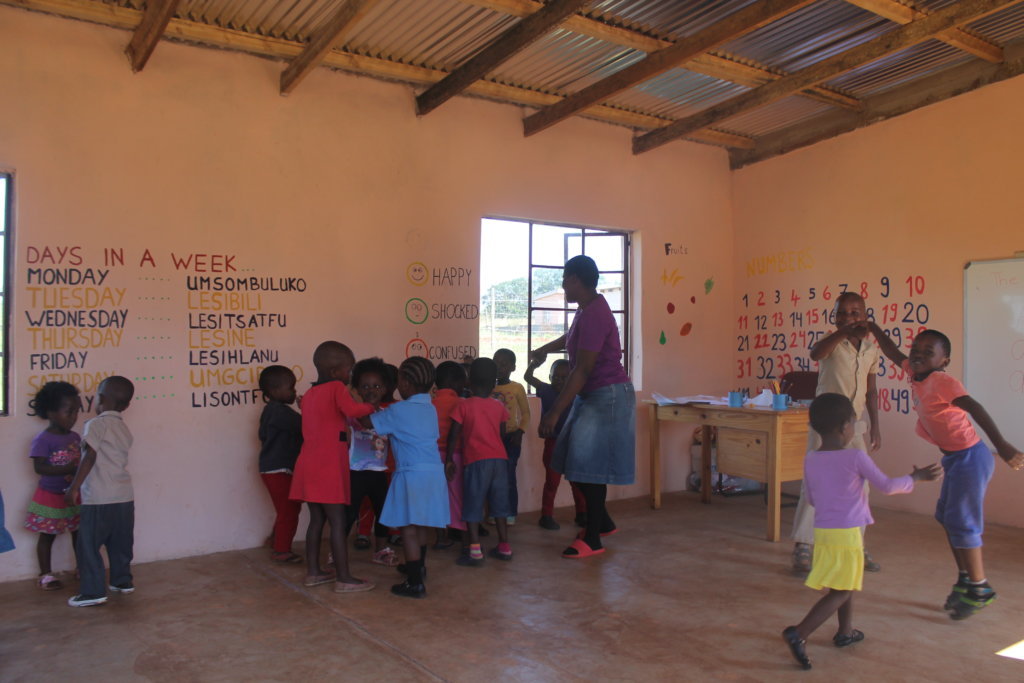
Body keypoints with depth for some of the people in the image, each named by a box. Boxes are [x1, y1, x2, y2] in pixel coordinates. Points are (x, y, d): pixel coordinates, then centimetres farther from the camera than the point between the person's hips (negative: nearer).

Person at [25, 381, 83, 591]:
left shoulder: (75, 437, 4)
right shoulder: (43, 439, -16)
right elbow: (39, 467, -23)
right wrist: (69, 469, -30)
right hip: (50, 497, -6)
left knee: (79, 532, 12)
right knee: (47, 535, 6)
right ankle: (45, 574, 19)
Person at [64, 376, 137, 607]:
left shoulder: (96, 424, -8)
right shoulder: (124, 429, 14)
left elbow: (90, 458, -15)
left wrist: (74, 487, -10)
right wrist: (79, 482, 27)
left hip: (99, 498, -7)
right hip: (125, 496, 7)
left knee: (88, 545, 1)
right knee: (120, 543, 18)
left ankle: (93, 591, 1)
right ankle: (122, 581, 28)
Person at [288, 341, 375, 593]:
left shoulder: (309, 394, 17)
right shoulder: (336, 387, -8)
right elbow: (352, 409, -27)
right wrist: (372, 407, -10)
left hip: (309, 465, 8)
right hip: (328, 467, -8)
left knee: (317, 519, 15)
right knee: (338, 522, -3)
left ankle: (313, 572, 21)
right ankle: (343, 579, 1)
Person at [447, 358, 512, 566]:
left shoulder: (463, 406, -2)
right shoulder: (499, 406, 8)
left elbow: (453, 435, -4)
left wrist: (449, 459, 3)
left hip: (476, 460, -4)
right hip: (499, 458, 4)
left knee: (473, 505, 1)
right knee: (499, 503, 14)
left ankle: (474, 551, -5)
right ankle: (504, 546, 21)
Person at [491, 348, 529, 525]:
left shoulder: (517, 388, -2)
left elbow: (525, 413, 2)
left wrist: (520, 432, -11)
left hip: (510, 437, -3)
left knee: (509, 475, -2)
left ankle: (511, 513, 8)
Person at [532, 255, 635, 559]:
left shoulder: (594, 314, -22)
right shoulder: (588, 309, 9)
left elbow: (582, 370, -25)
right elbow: (571, 337, 32)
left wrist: (554, 412, -24)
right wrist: (544, 350, 49)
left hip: (606, 396, -10)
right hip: (592, 396, 10)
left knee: (590, 466, -5)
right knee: (580, 462, 13)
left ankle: (593, 539, 7)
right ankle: (603, 521, 28)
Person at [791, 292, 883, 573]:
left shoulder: (871, 350, 5)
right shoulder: (832, 342, -10)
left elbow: (871, 391, 12)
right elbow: (815, 353, -36)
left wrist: (875, 426, 9)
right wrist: (844, 333, -50)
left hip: (855, 424, 5)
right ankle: (802, 547, 3)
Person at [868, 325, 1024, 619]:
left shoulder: (942, 382, -20)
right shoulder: (916, 375, 2)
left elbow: (974, 408, -32)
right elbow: (893, 354, 19)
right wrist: (873, 328, 22)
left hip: (969, 456, -9)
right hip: (955, 458, 9)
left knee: (962, 522, -3)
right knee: (948, 518, 16)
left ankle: (979, 589, 11)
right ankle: (965, 579, 29)